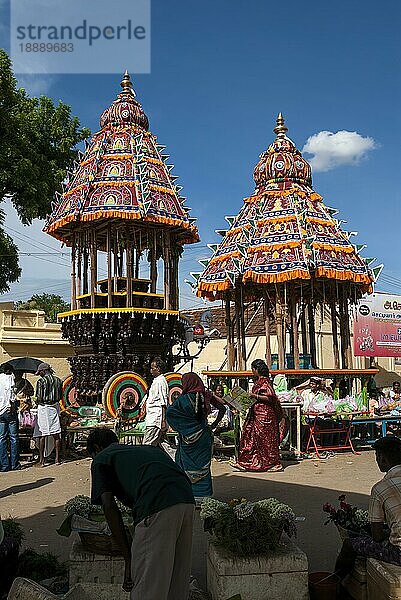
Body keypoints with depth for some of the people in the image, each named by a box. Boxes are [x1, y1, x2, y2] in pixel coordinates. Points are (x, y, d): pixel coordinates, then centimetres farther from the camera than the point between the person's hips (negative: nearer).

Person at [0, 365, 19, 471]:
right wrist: (13, 405, -13)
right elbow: (11, 392, -16)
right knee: (14, 438, 1)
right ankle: (14, 464, 4)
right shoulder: (9, 377, -4)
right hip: (9, 410, -5)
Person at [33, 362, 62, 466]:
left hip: (44, 408, -5)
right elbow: (60, 397, 9)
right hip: (55, 407, 5)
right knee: (56, 434, 8)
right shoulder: (58, 380, 6)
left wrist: (37, 402, 7)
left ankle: (41, 460, 4)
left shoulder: (41, 381, -10)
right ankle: (57, 458, 11)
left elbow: (39, 398, -13)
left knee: (42, 435, 1)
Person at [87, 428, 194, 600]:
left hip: (157, 508, -7)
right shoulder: (145, 448, 35)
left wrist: (128, 559, 7)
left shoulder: (101, 459, 18)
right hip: (187, 501, 7)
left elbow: (109, 506, 5)